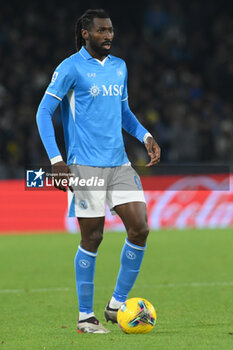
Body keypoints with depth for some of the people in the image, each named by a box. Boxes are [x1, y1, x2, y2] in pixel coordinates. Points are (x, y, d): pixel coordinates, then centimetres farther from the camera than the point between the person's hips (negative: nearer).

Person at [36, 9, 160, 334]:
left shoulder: (119, 67, 13)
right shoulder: (70, 68, -6)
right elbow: (44, 112, -7)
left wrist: (145, 136, 8)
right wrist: (56, 161, -15)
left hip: (119, 163, 6)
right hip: (86, 166, -6)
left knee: (140, 228, -5)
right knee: (92, 238, -3)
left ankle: (117, 304, 9)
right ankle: (85, 316, 9)